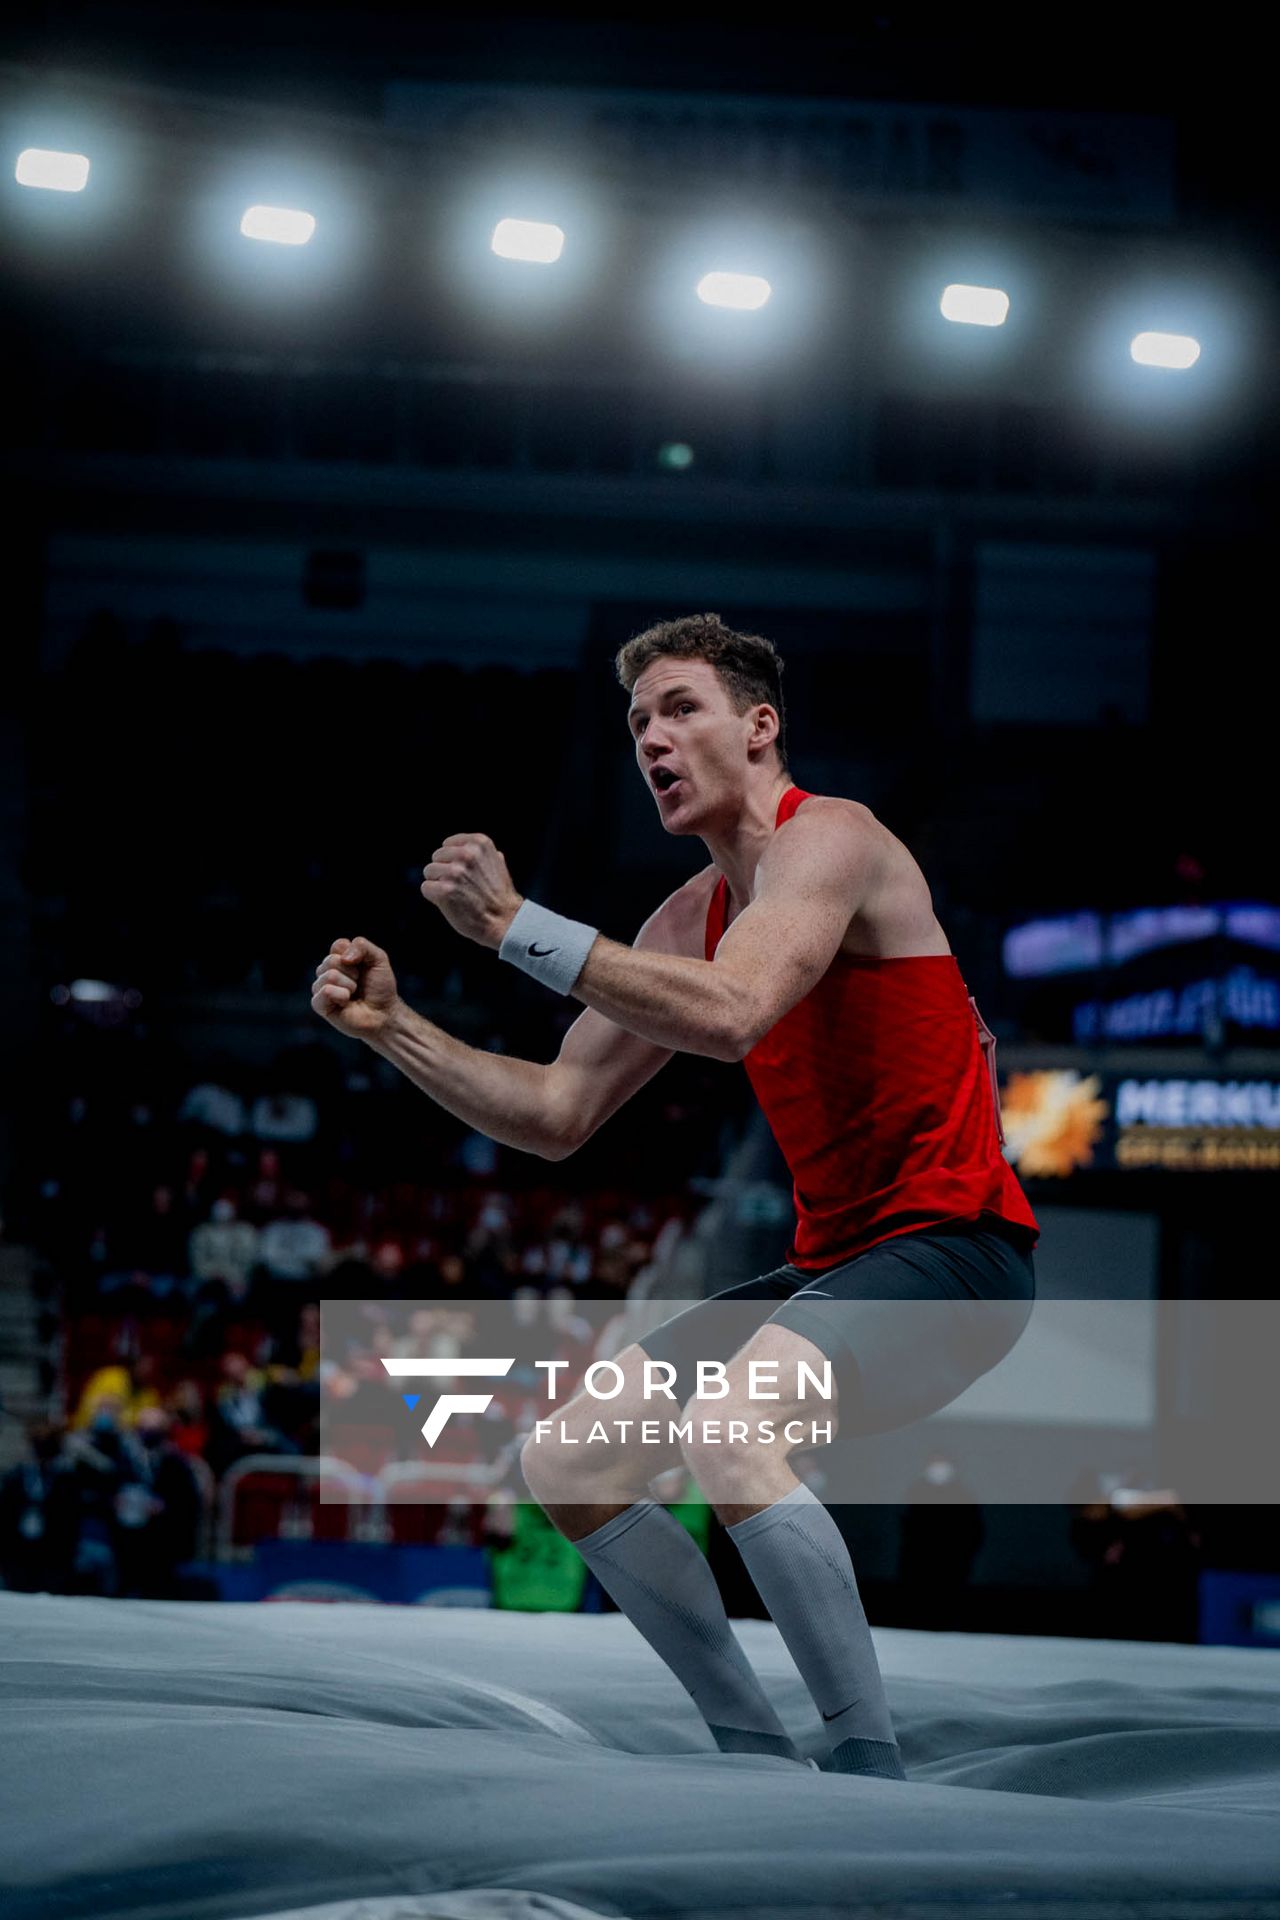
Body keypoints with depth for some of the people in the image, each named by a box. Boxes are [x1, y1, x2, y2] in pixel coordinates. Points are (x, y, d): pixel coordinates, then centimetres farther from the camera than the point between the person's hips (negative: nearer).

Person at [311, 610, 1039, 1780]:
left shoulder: (829, 838, -11)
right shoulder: (691, 917, 15)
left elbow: (731, 1015, -30)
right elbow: (557, 1116, 17)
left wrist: (518, 927, -27)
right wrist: (393, 1027, 6)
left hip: (949, 1246, -10)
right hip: (833, 1264, 10)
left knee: (727, 1432, -34)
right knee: (567, 1465, 6)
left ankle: (872, 1774, -25)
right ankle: (760, 1757, 11)